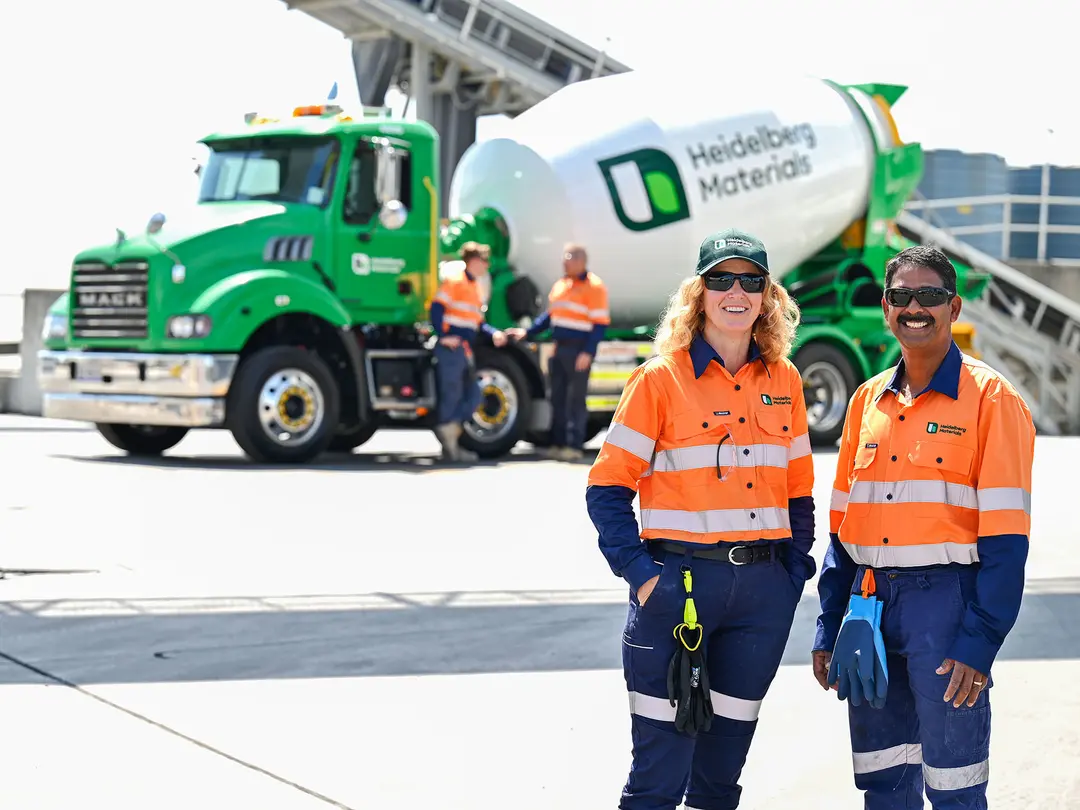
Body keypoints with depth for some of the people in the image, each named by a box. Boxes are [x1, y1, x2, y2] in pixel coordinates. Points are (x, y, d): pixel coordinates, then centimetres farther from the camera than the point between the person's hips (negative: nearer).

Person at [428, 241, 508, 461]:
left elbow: (477, 322, 24)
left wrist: (494, 333, 9)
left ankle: (449, 432, 9)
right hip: (451, 347, -9)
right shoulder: (455, 281, -8)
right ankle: (449, 444, 0)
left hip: (465, 350, 9)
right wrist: (443, 336, -19)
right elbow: (437, 307, -16)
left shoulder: (474, 286, 21)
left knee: (473, 396, 7)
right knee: (451, 395, -5)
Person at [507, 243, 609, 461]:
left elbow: (600, 324, -13)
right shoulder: (561, 284, 16)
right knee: (558, 398, 9)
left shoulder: (594, 287, -8)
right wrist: (528, 332, 18)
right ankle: (558, 443, 15)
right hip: (560, 348, 8)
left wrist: (588, 352, -19)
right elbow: (550, 315, 25)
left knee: (576, 399, -4)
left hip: (579, 351, -8)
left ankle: (574, 446, -1)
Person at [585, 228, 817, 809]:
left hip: (763, 586, 4)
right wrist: (640, 573, -13)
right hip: (681, 580, -4)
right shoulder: (661, 378, -3)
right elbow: (608, 489, -4)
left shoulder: (784, 381, 10)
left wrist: (794, 571, 6)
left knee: (726, 755, 12)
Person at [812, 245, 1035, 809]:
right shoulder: (868, 400, 12)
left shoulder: (990, 398, -5)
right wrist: (828, 630, 11)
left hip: (944, 598, -5)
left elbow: (1005, 535, -10)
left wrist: (979, 641, -17)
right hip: (870, 600, 6)